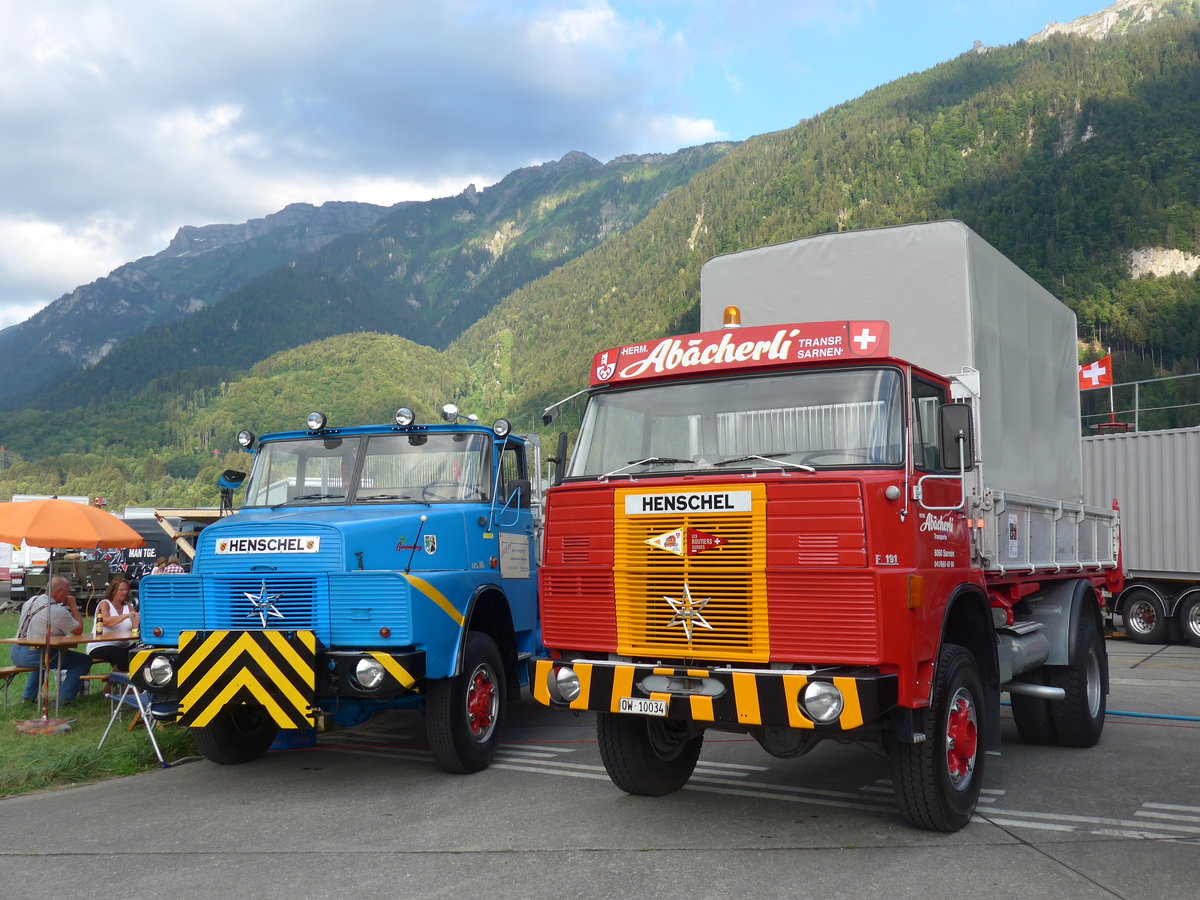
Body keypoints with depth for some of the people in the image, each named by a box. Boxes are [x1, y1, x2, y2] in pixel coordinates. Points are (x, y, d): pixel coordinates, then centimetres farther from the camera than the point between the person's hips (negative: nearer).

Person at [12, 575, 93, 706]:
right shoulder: (58, 611, -17)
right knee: (84, 660, -2)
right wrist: (73, 606, 2)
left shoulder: (31, 601, 10)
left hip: (16, 653, 9)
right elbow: (79, 630, -5)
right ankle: (65, 699, -4)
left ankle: (28, 695, 38)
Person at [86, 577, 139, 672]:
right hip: (100, 646, -5)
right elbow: (105, 622, -20)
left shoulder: (128, 606, 14)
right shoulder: (104, 604, 1)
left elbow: (136, 626, -1)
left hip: (123, 646, 5)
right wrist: (126, 616, -32)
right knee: (121, 655, -34)